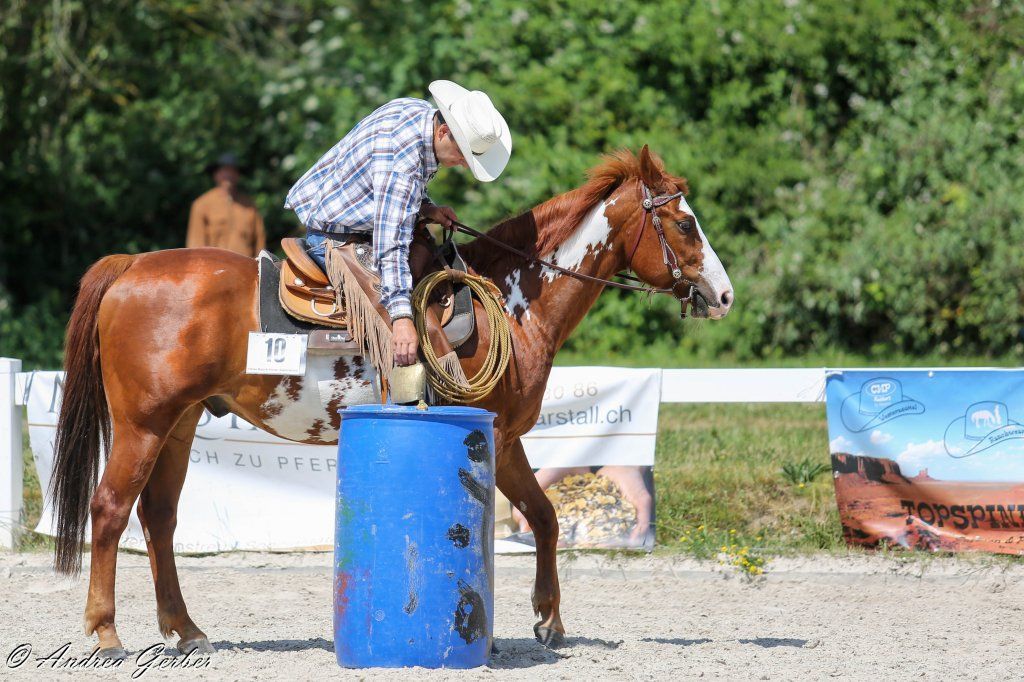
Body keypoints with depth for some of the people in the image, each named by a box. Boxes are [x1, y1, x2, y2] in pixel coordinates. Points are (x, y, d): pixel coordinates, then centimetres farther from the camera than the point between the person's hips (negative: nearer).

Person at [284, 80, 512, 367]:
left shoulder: (419, 110, -6)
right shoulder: (402, 158, -35)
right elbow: (391, 246, -39)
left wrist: (426, 208, -1)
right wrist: (402, 318, -44)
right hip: (331, 236, -10)